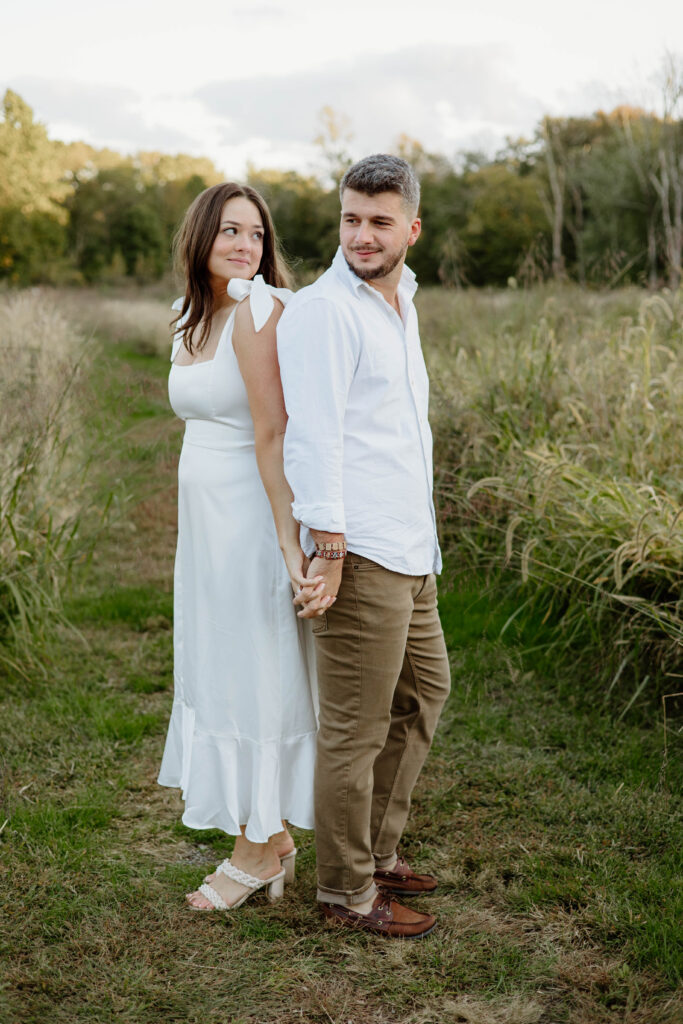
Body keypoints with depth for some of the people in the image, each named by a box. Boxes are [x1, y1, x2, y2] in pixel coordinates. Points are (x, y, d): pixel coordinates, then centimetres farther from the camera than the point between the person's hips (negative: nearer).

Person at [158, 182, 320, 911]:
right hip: (206, 522, 9)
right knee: (219, 671, 15)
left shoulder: (259, 311, -15)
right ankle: (273, 837, 29)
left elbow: (272, 432, -20)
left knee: (252, 674, 2)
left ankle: (258, 851, 19)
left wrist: (288, 540, -23)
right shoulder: (188, 319, 12)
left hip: (252, 518, -9)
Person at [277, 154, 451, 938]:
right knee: (356, 726, 0)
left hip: (410, 550, 10)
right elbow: (313, 439, -18)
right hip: (360, 552, -10)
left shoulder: (401, 303, 16)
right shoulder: (323, 310, -12)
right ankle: (346, 890, 15)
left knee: (423, 693, 20)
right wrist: (328, 551, -22)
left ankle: (377, 851, 34)